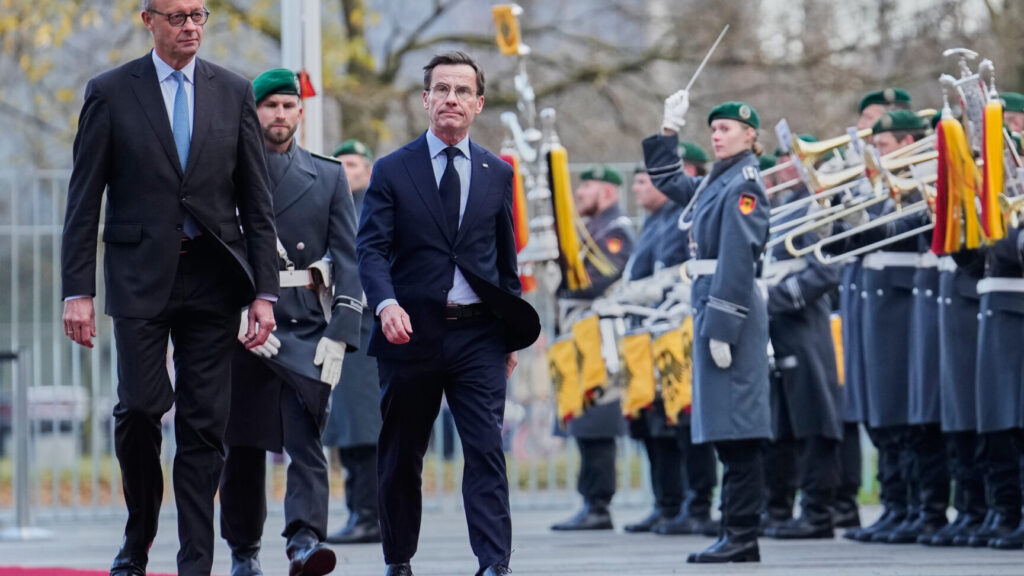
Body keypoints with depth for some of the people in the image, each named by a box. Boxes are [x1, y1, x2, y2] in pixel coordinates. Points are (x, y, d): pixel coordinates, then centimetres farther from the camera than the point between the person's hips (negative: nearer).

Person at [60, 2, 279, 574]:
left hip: (213, 276, 2)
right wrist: (78, 291, -6)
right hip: (140, 277, -2)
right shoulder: (110, 92, 2)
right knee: (140, 407, -10)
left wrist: (264, 292, 1)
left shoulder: (234, 93, 8)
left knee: (205, 424, 0)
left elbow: (257, 202, 8)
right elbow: (84, 201, 2)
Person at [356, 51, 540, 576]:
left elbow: (506, 257, 16)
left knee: (486, 449, -11)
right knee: (401, 454, 8)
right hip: (412, 331, -1)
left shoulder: (497, 174, 11)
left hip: (478, 335, 1)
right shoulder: (392, 171, 4)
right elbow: (372, 248, -5)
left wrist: (511, 335, 13)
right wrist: (387, 303, -23)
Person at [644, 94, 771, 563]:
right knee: (727, 430, 10)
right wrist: (669, 130, 28)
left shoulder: (744, 183, -11)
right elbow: (666, 181, 36)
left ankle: (741, 537, -8)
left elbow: (737, 259, -18)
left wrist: (722, 328, -22)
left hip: (730, 307, -10)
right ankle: (736, 535, 14)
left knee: (736, 428, -8)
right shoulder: (714, 182, 16)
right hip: (710, 302, 10)